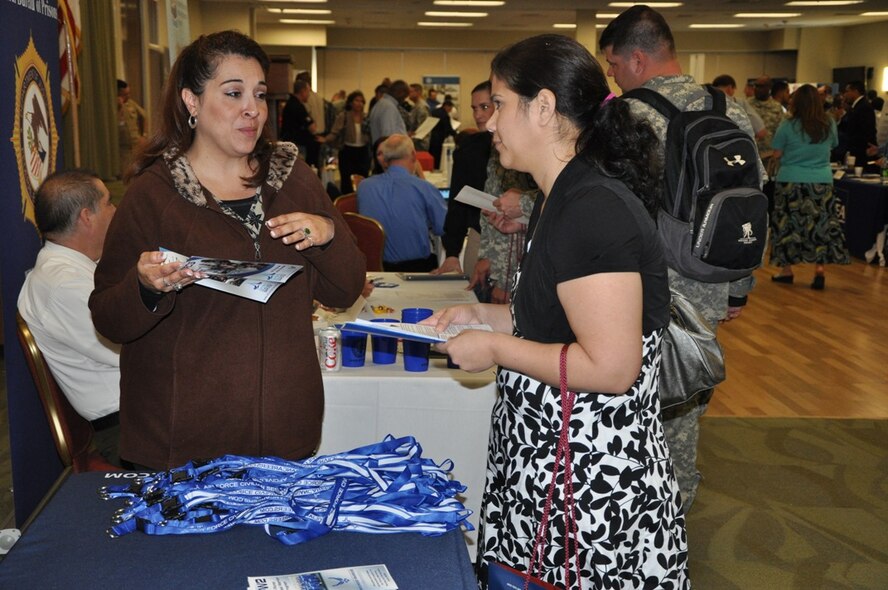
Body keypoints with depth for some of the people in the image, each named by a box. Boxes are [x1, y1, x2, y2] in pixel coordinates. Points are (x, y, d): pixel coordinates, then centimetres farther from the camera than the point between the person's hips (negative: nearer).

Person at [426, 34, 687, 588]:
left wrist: (496, 348, -17)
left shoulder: (595, 210, -24)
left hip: (594, 477, -10)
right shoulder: (564, 199, 9)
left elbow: (610, 367, -26)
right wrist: (485, 315, 7)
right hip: (550, 458, 10)